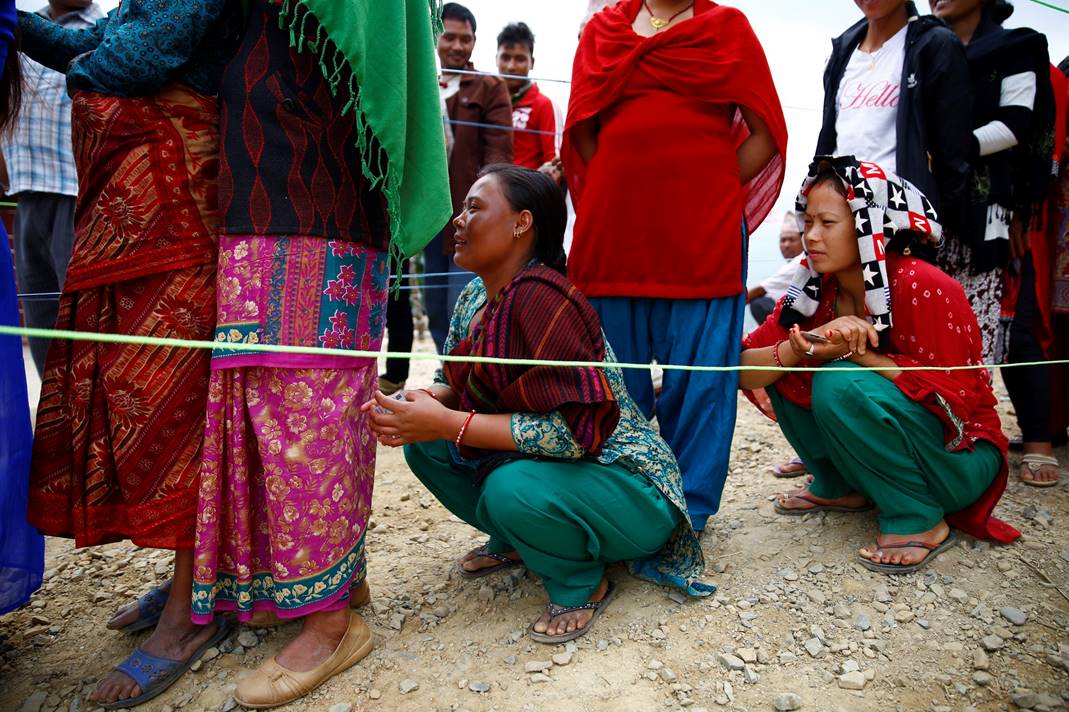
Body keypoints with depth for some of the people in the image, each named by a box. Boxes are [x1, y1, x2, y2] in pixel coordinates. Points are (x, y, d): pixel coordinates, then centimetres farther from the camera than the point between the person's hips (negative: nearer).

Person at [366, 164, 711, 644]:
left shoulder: (541, 296, -26)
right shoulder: (475, 298, 1)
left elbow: (577, 428, -31)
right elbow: (453, 384, 8)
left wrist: (448, 423, -29)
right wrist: (420, 407, -17)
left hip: (625, 487, -8)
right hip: (541, 465, 8)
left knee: (513, 489, -35)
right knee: (424, 444, -3)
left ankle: (582, 581, -3)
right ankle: (512, 543, 16)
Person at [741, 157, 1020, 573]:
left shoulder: (922, 288, -22)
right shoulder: (815, 292, -5)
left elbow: (954, 398, -23)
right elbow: (745, 372, -11)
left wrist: (855, 352, -31)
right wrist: (800, 346, -31)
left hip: (958, 456, -6)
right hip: (874, 452, 6)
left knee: (841, 384, -30)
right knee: (784, 368, -9)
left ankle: (921, 522, -12)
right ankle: (842, 487, 8)